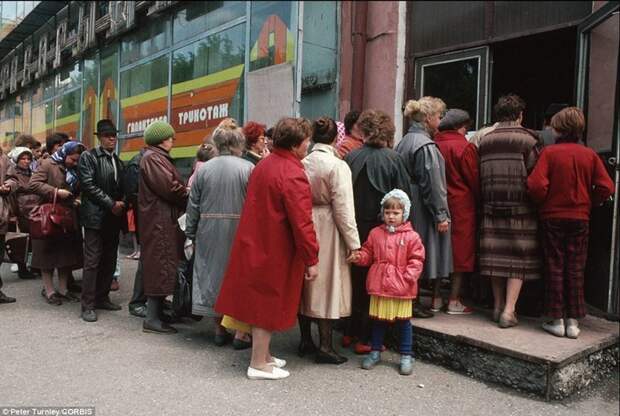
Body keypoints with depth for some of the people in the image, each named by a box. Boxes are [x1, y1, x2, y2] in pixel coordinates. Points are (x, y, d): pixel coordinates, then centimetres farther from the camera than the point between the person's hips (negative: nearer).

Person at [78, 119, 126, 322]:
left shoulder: (118, 161, 17)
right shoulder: (88, 157, -1)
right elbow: (89, 185, -11)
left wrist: (121, 203, -1)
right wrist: (111, 204, -13)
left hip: (114, 217, 6)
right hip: (96, 216, -6)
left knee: (110, 260, 9)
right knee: (92, 261, -6)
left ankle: (102, 298, 20)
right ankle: (88, 305, 0)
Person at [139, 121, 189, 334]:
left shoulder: (160, 158, 21)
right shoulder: (152, 158, -12)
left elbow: (172, 185, 16)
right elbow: (169, 188, -19)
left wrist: (186, 190, -1)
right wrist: (191, 196, -6)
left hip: (165, 220, 10)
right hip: (159, 221, -10)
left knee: (163, 265, 12)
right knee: (160, 265, -6)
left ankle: (157, 312, 20)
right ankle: (152, 319, 0)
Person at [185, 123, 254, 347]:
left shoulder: (204, 169, 2)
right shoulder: (248, 168, -8)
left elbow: (193, 205, 5)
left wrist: (191, 233, 14)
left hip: (209, 232, 3)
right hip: (239, 231, -3)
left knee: (212, 274, 13)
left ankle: (219, 329, 22)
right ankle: (240, 332, 12)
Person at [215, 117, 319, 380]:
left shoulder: (263, 165, 9)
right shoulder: (293, 175, -20)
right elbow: (301, 222, -23)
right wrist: (311, 260, -16)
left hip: (254, 245, 9)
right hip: (276, 252, -9)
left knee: (261, 303, 18)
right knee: (269, 306, 3)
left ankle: (263, 354, 32)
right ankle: (259, 364, 15)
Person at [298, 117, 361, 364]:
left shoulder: (301, 163, -1)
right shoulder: (337, 166, -14)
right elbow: (343, 207, -14)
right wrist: (353, 241, -8)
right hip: (327, 230, -5)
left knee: (305, 282, 15)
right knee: (326, 284, 5)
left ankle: (305, 340, 28)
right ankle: (325, 346, 11)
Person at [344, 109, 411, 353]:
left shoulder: (351, 157, -3)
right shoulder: (393, 159, -9)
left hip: (354, 226, 3)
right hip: (379, 227, -3)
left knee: (355, 280, 16)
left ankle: (350, 332, 27)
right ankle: (365, 338, 14)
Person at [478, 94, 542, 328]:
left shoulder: (484, 140, 6)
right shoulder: (527, 140, -7)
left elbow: (479, 175, 6)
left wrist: (486, 199, 14)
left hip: (491, 206, 4)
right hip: (520, 207, -4)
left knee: (496, 254, 11)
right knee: (519, 257, 2)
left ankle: (498, 305, 20)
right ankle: (509, 310, -1)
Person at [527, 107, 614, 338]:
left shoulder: (549, 152, -9)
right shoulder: (590, 155, 0)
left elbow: (536, 184, -18)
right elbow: (606, 187, -5)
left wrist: (542, 203, 0)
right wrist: (588, 204, 10)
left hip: (553, 217, -2)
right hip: (580, 218, 2)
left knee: (555, 268, 6)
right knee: (575, 270, 9)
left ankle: (557, 320, 9)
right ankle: (573, 322, 13)